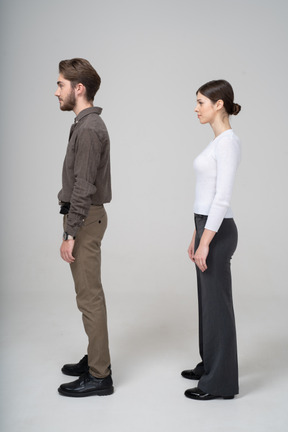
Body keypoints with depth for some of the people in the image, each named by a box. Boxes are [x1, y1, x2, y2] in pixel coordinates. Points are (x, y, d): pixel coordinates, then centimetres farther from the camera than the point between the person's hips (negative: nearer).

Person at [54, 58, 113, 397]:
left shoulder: (88, 129, -18)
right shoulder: (87, 124, 15)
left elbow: (83, 187, -23)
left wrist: (70, 234, -22)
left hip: (85, 220, -10)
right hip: (86, 217, 10)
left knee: (89, 297, -4)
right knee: (89, 295, 16)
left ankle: (99, 376, 5)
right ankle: (95, 359, 28)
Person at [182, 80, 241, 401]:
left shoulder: (228, 141, -18)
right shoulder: (217, 141, 14)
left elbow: (222, 198, -23)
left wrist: (205, 242, -22)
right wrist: (197, 236, 20)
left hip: (217, 232, -10)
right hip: (208, 227, 10)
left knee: (217, 304, 0)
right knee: (208, 301, 18)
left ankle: (221, 382, 12)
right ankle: (209, 366, 32)